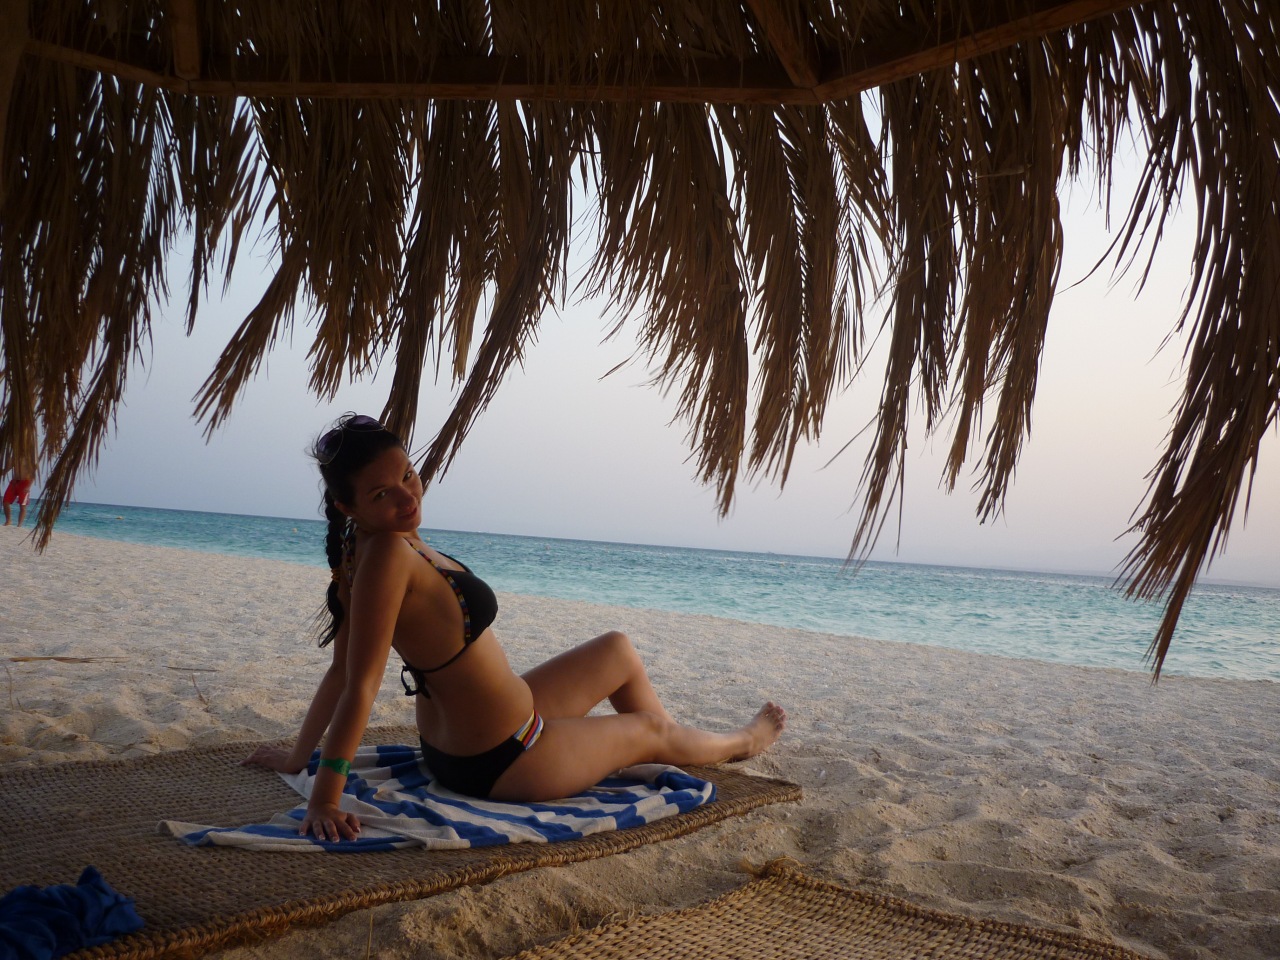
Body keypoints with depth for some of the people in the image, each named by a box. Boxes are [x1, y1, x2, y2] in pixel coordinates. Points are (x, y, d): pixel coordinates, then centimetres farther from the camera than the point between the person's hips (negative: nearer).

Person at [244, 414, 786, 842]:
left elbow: (340, 670, 0)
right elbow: (359, 686, -33)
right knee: (649, 729, 18)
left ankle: (679, 746, 47)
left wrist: (297, 757, 8)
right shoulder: (387, 554, -32)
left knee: (620, 650, 24)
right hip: (501, 764, -9)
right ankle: (740, 744, 50)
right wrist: (325, 800, -31)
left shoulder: (365, 549, -3)